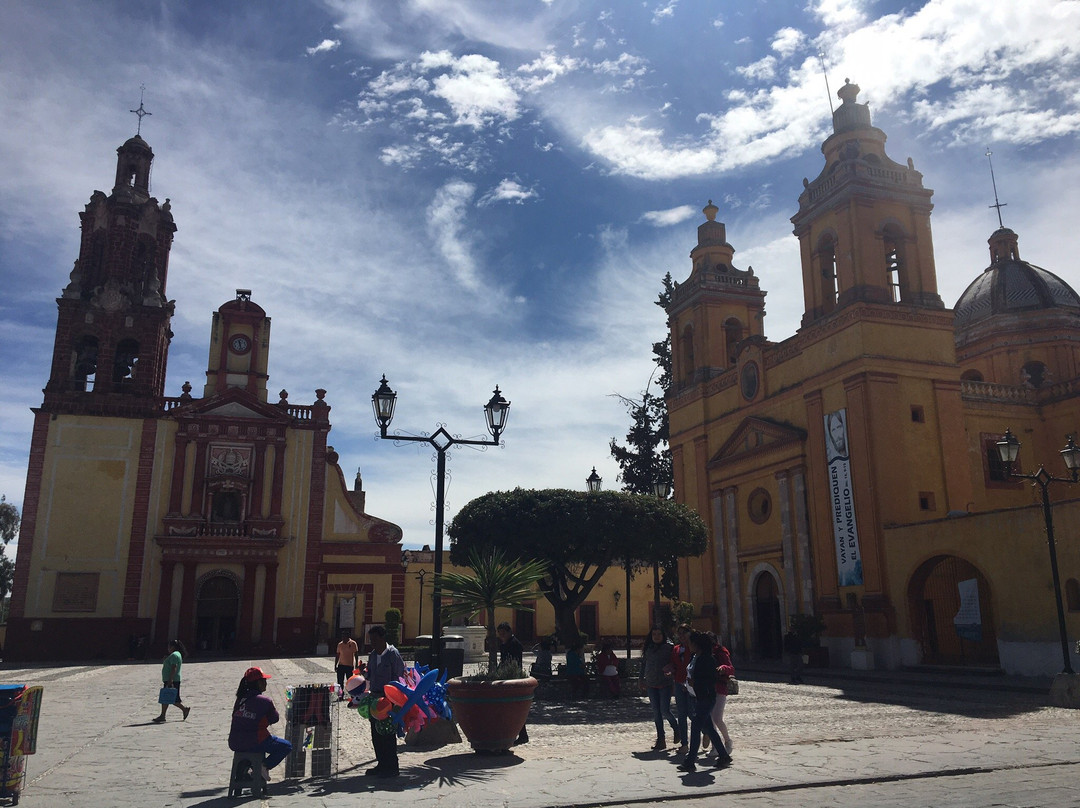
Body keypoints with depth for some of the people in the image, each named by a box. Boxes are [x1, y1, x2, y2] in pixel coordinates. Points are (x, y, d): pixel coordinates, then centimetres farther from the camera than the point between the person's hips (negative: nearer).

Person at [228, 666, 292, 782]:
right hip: (254, 742, -7)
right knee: (287, 746, 11)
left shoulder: (240, 699, 6)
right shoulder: (265, 700, -11)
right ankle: (266, 766, -6)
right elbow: (275, 719, 0)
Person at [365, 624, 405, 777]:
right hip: (374, 697, 7)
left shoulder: (393, 653, -10)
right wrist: (364, 672, -1)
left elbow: (399, 676, -11)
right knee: (376, 733, 11)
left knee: (388, 733, -3)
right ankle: (382, 764, 23)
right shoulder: (372, 655, 11)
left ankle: (392, 767, 6)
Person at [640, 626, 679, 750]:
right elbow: (643, 664, 16)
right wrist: (642, 679, 13)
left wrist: (670, 667, -25)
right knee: (656, 712, 7)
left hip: (665, 683, -5)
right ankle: (660, 739, 14)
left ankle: (676, 729, 23)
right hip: (651, 684, 5)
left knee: (665, 711, -6)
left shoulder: (669, 647, -5)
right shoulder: (648, 648, 8)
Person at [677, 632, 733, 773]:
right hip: (697, 698, 9)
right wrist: (688, 681, 4)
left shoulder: (708, 660, -17)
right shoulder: (694, 658, 10)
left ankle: (690, 762, -5)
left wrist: (695, 683, -22)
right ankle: (724, 756, 26)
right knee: (708, 728, 15)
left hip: (706, 699, -9)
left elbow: (712, 680, -18)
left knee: (695, 728, -8)